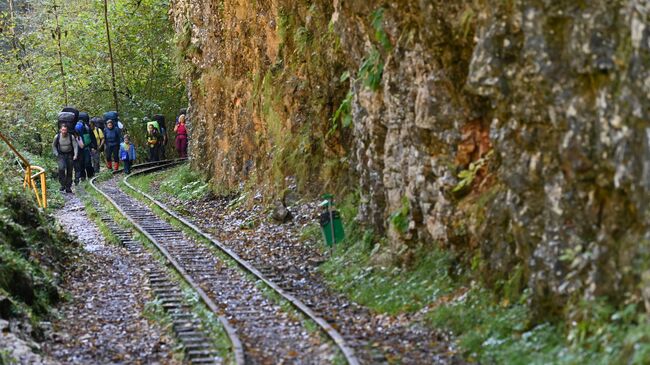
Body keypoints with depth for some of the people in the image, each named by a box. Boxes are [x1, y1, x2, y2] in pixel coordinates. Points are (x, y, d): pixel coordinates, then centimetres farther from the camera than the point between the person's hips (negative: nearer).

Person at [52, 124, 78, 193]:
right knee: (61, 168, -24)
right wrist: (56, 154, -1)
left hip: (69, 155, 1)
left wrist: (75, 155, -14)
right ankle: (62, 184, -12)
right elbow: (54, 146, 8)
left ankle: (68, 187, 14)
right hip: (61, 155, -1)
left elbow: (75, 146, -4)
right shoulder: (57, 137, -8)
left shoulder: (71, 137, -10)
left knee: (69, 171, 3)